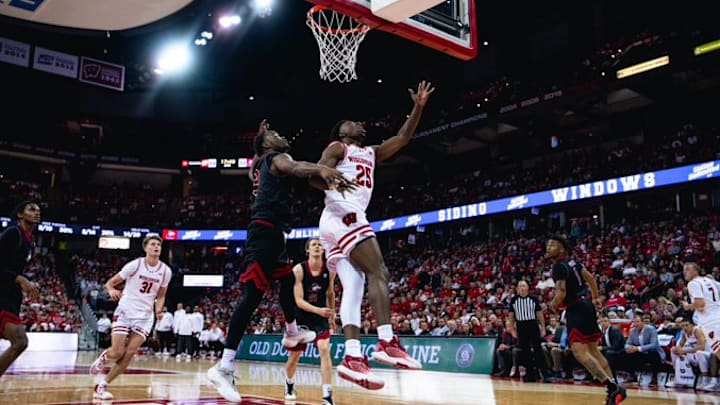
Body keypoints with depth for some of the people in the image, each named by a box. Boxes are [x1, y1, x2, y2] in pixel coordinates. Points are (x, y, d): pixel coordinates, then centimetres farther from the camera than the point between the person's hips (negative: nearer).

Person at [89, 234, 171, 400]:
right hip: (125, 312, -3)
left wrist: (158, 309, -8)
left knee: (129, 354, -7)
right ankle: (102, 358, 29)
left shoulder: (166, 271, -2)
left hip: (145, 316, 3)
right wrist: (112, 291, -28)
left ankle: (102, 386, 8)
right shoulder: (135, 265, -11)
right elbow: (110, 283, -5)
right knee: (117, 352, -8)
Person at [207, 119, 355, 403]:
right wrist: (321, 169, -47)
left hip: (269, 231, 11)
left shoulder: (260, 164, 23)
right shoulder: (277, 157, -2)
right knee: (253, 294, -16)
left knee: (287, 279, 28)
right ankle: (224, 367, -20)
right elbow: (294, 168, -27)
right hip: (266, 230, -11)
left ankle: (292, 333, 46)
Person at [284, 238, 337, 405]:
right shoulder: (298, 270, -19)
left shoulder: (330, 270, -10)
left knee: (324, 349, -20)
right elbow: (299, 301, -23)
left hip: (321, 316, 1)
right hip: (301, 316, -1)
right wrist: (318, 310, -38)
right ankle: (289, 385, 44)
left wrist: (332, 316, 13)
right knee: (294, 355, 13)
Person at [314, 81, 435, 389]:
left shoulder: (371, 154, 31)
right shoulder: (338, 147, 9)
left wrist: (418, 108, 21)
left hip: (337, 223, 9)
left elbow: (402, 138, 28)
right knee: (378, 273, -15)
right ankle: (387, 343, -21)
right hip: (344, 215, -9)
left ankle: (352, 358, -12)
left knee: (353, 288, -3)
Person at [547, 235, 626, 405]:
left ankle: (612, 387, -17)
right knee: (593, 350, 16)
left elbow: (561, 293, -23)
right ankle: (614, 388, 19)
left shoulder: (559, 266, -16)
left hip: (576, 309, -10)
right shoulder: (572, 260, 12)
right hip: (586, 306, 10)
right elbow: (590, 278, 21)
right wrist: (596, 297, 30)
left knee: (579, 352, -14)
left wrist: (554, 305, -4)